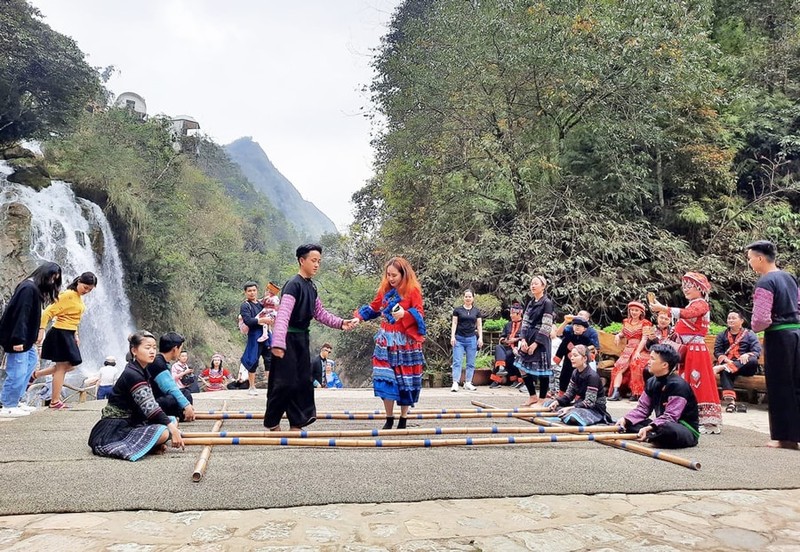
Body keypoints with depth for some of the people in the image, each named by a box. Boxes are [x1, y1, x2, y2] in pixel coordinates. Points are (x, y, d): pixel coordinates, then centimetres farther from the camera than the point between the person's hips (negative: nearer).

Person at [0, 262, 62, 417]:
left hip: (25, 338, 11)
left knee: (32, 361, 18)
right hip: (17, 338, -11)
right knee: (17, 372, -6)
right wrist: (18, 339, -25)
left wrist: (35, 335, 14)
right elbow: (20, 314, -24)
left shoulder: (34, 288, 12)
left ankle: (15, 400, 24)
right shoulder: (29, 288, -20)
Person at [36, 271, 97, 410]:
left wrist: (75, 335, 17)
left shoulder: (78, 297, 12)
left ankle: (35, 374, 27)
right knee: (62, 367, -3)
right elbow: (48, 312, -19)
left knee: (69, 366, 16)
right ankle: (55, 402, 6)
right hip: (60, 334, -9)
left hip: (69, 335, 9)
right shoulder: (68, 295, -16)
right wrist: (41, 330, -24)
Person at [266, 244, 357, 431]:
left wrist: (340, 323, 3)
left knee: (304, 381, 9)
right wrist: (278, 343, -37)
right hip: (289, 339, -8)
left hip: (302, 338, 9)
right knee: (285, 382, -4)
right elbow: (283, 314, -27)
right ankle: (272, 422, 14)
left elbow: (320, 313, 16)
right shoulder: (293, 284, -17)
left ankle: (297, 424, 17)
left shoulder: (311, 286, 9)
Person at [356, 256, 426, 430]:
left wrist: (405, 314, -31)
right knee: (385, 378, -2)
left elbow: (419, 314, -13)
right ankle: (389, 418, 8)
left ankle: (403, 418, 17)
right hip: (386, 341, 4)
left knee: (405, 379, 4)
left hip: (405, 342, -4)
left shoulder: (413, 290, -8)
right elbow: (374, 307, 16)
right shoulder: (385, 289, 7)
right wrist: (359, 317, 3)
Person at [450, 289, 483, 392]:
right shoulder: (457, 310, 3)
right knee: (457, 361, -6)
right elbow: (454, 323, 2)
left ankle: (468, 383, 13)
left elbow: (479, 325, 9)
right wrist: (452, 336, -7)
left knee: (471, 363, 5)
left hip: (472, 338, 2)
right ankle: (455, 383, -8)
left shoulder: (477, 311, 9)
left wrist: (480, 338, 1)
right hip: (459, 339, -2)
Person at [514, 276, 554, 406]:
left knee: (541, 371, -1)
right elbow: (525, 323, 12)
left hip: (540, 341, -8)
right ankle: (532, 397, 21)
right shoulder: (530, 303, 13)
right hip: (528, 339, 8)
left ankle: (542, 400, 11)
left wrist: (536, 343, -17)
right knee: (523, 368, 8)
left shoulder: (547, 303, -9)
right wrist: (523, 339, -3)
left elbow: (546, 326, -14)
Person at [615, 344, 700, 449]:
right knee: (628, 423, -1)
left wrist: (650, 428, -42)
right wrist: (625, 419, -14)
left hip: (687, 429, -8)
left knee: (668, 429, -42)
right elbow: (642, 408, 4)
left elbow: (670, 417, -28)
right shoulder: (652, 382, 5)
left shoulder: (677, 385, -21)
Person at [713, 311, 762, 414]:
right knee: (725, 372, -37)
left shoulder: (750, 334, 15)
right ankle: (730, 401, -50)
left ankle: (723, 367, -43)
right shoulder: (721, 335, 20)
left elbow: (757, 351, 1)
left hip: (744, 366, 0)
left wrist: (747, 355, -22)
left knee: (753, 362, -36)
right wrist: (725, 359, -16)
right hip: (727, 363, 0)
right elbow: (717, 352, 7)